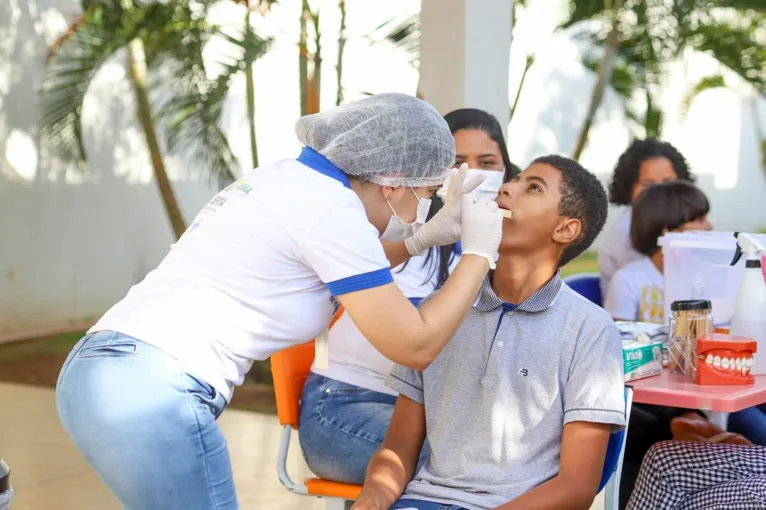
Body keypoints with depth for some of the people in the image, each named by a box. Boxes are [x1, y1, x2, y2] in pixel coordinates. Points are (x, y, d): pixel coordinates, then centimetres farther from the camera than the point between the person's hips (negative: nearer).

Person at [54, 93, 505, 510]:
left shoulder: (290, 179, 16)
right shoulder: (332, 207, -10)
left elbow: (345, 272, 35)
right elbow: (415, 345, -7)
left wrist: (425, 237, 26)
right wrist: (479, 252, 5)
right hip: (152, 393, -10)